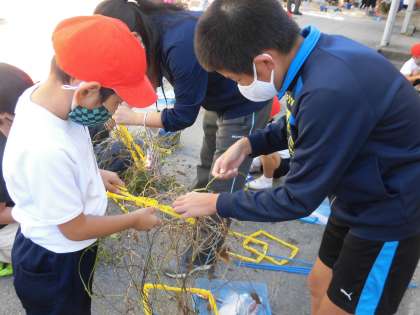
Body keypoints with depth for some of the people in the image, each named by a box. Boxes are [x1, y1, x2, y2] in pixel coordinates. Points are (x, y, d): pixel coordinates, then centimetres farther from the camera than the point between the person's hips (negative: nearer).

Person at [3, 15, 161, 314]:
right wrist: (134, 219, -13)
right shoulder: (45, 150, -40)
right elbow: (75, 228, -26)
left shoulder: (41, 92, -16)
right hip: (53, 265, -7)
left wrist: (94, 173, 6)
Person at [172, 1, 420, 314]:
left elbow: (298, 199, -24)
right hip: (360, 194, 8)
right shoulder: (316, 53, -8)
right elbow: (299, 124, 11)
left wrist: (216, 203, -13)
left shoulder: (332, 91, -36)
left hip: (390, 211, -8)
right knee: (320, 285, 23)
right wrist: (248, 144, -5)